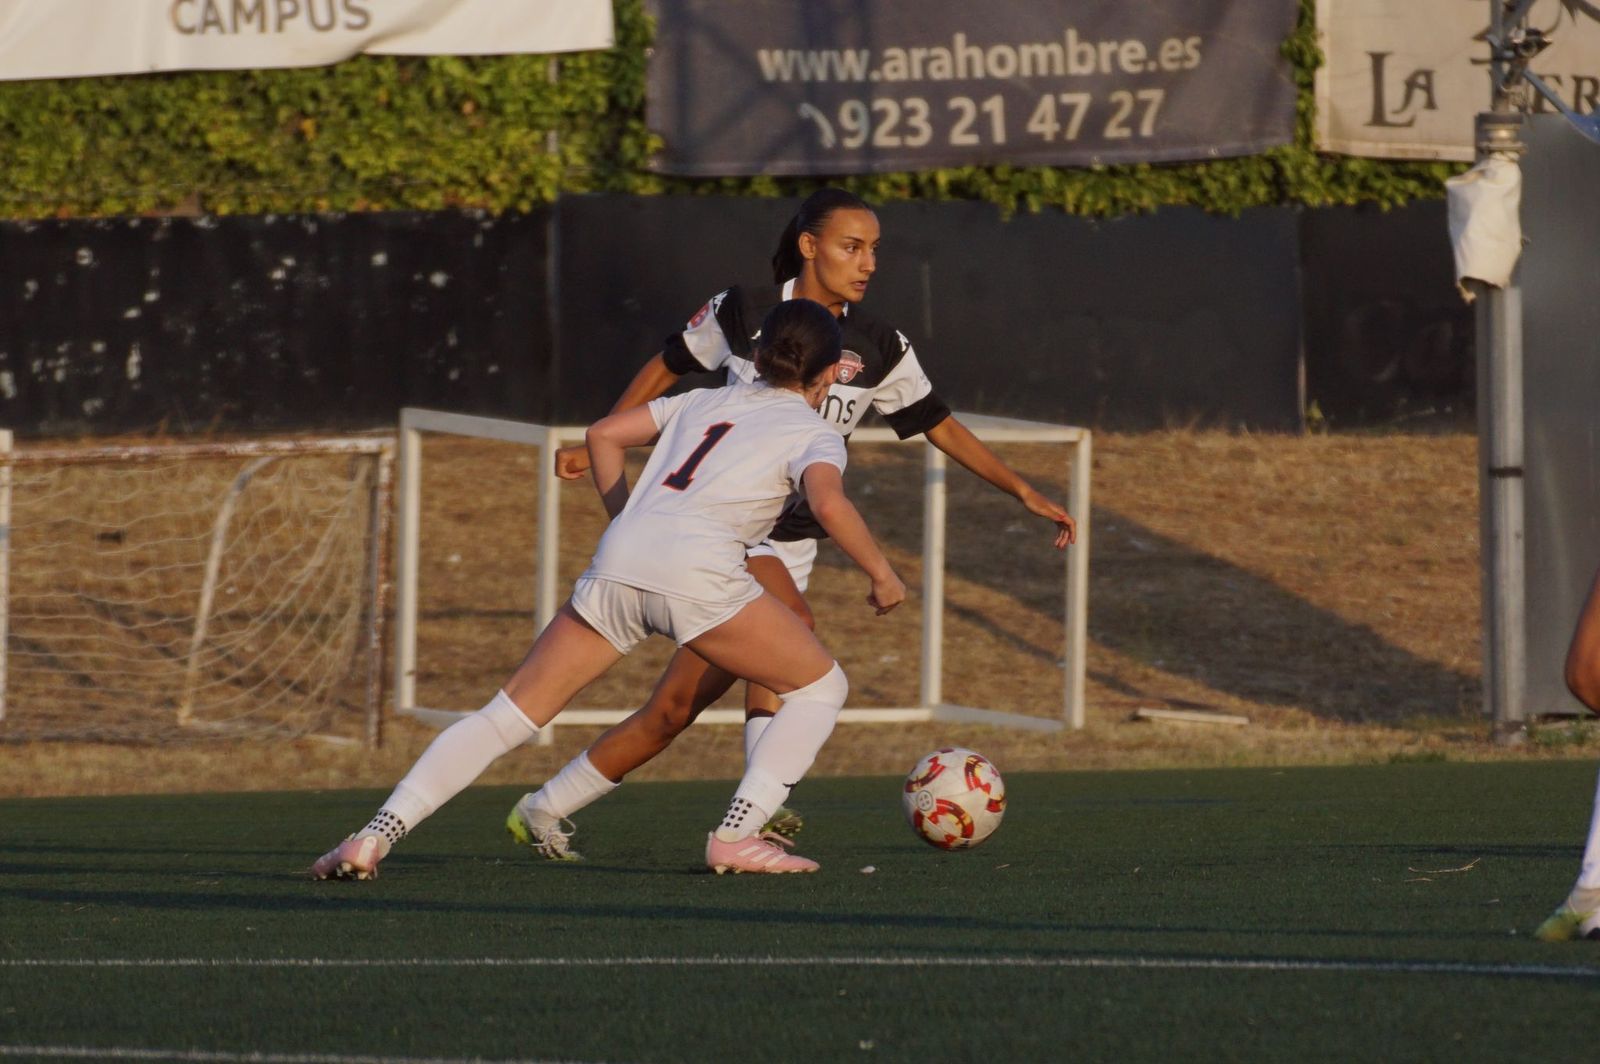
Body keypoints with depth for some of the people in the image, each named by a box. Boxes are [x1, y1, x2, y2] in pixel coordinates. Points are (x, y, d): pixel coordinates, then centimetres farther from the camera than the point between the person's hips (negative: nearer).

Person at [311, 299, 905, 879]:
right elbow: (828, 503, -6)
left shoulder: (707, 401, 31)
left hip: (616, 564, 5)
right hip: (698, 567, -5)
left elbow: (603, 434, 27)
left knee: (511, 713, 7)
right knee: (821, 687, 16)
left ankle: (375, 836, -6)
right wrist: (880, 574, 5)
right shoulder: (814, 433, 15)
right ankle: (737, 837, 2)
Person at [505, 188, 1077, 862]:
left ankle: (542, 813, 12)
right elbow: (665, 368, 11)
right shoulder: (740, 313, -5)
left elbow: (943, 428, 10)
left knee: (673, 710, -1)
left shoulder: (879, 349, 2)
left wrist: (1024, 492, 2)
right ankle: (760, 807, -36)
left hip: (790, 544, 4)